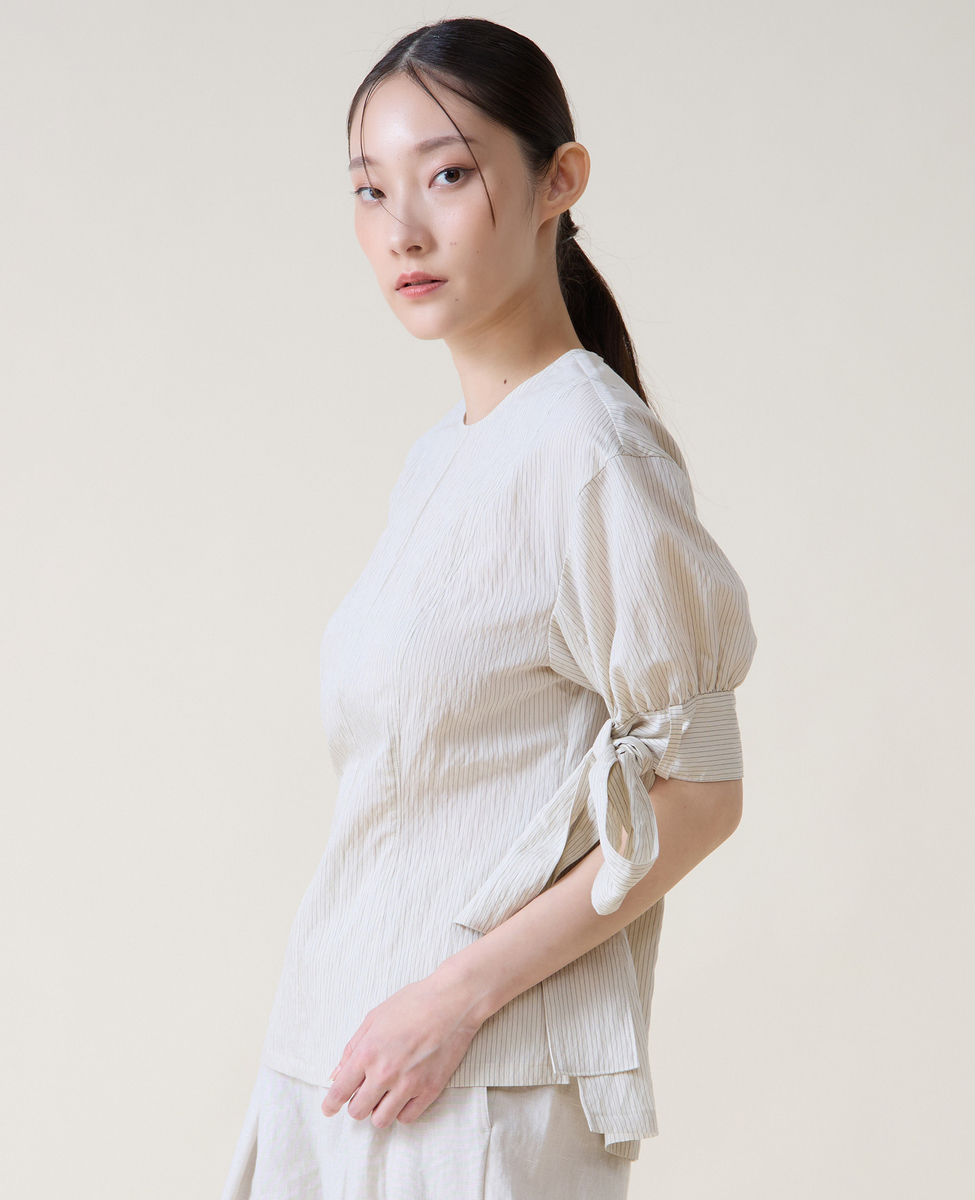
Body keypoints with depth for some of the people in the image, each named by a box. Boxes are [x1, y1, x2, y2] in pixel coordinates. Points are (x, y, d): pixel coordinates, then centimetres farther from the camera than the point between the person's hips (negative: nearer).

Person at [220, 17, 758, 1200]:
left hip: (485, 1078, -7)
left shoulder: (589, 450, -15)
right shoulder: (436, 455, 9)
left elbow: (697, 793, -14)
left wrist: (460, 993, -17)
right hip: (340, 1038, 7)